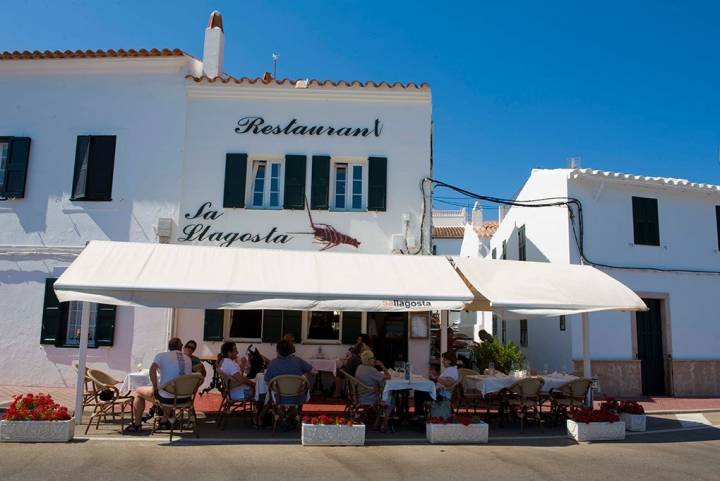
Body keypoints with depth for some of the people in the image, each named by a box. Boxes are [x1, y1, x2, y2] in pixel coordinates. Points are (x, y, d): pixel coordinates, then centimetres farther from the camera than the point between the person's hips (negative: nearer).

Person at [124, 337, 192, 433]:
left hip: (166, 397, -5)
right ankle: (164, 420, 44)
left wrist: (155, 388, -11)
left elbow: (152, 369, -21)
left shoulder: (161, 356, -2)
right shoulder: (188, 359, 10)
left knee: (138, 391, 22)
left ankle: (137, 425, 27)